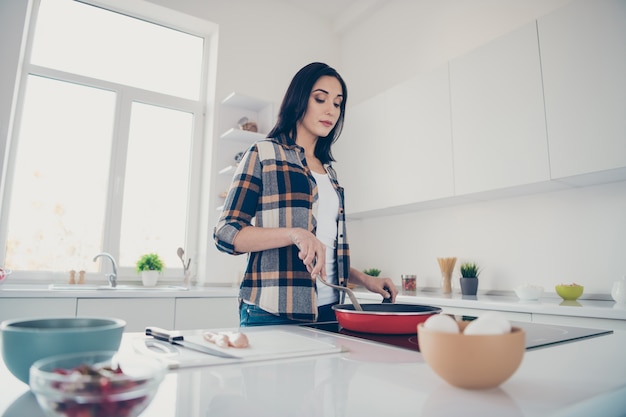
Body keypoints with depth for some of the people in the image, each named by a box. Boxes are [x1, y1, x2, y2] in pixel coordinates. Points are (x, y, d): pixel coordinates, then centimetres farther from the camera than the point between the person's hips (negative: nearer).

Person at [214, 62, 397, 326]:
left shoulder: (328, 171, 17)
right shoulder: (263, 154, -1)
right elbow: (226, 233, -9)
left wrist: (364, 279, 9)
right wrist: (294, 233, -23)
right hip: (273, 313, -5)